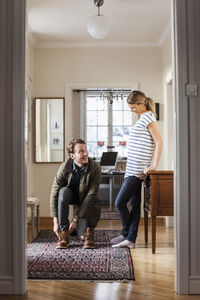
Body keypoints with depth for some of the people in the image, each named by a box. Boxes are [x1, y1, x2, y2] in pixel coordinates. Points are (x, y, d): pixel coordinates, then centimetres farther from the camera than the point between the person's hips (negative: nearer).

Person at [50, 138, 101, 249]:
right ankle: (64, 235, -23)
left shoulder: (95, 168, -25)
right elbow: (54, 194, -21)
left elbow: (91, 195, -25)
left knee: (84, 234, -23)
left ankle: (88, 230, 17)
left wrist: (76, 219, -27)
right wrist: (56, 221, -26)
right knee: (63, 191, -34)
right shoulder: (64, 168, -22)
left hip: (87, 203, -2)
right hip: (70, 197, 2)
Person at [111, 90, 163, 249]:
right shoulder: (143, 118, 19)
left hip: (137, 170, -10)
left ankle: (126, 234, 11)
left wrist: (154, 165, -19)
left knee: (120, 203, -6)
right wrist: (150, 165, 18)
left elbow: (159, 143, -17)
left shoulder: (148, 117, -10)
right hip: (134, 170, 10)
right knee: (134, 204, 9)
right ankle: (130, 239, 13)